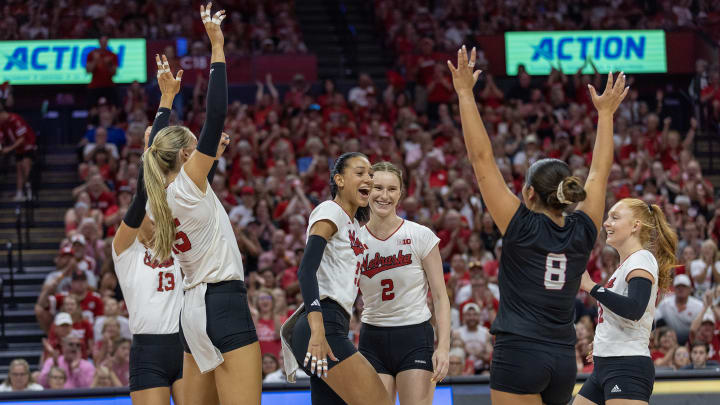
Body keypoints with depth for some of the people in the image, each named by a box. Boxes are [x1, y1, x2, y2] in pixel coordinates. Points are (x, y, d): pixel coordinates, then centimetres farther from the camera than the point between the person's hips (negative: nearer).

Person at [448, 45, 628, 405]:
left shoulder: (522, 228, -7)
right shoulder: (581, 234, 5)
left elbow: (482, 159, -8)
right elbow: (599, 173, 19)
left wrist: (465, 93, -5)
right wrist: (605, 113, 29)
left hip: (519, 355, -6)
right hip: (563, 360, 6)